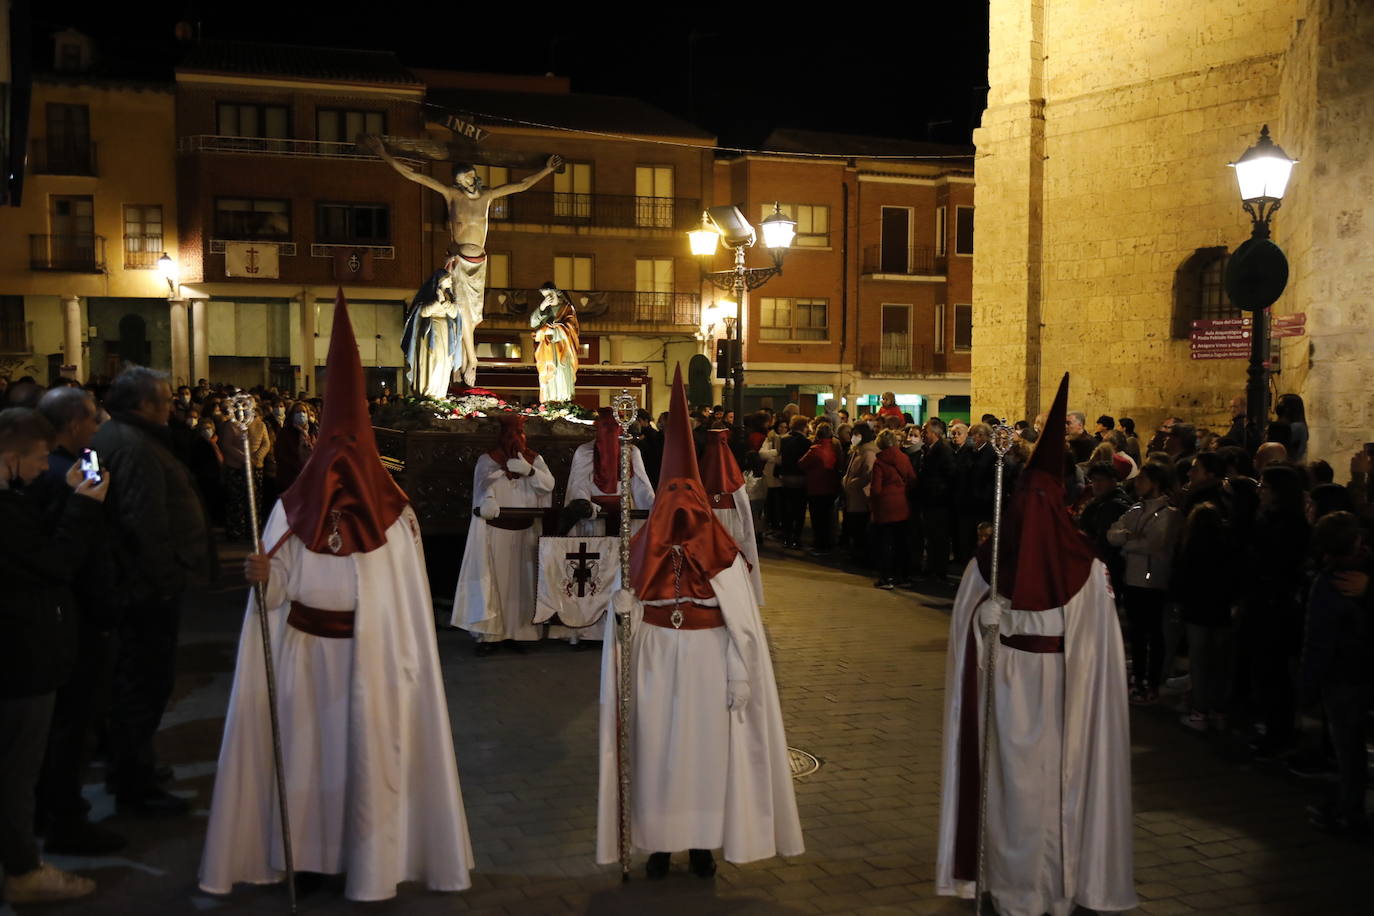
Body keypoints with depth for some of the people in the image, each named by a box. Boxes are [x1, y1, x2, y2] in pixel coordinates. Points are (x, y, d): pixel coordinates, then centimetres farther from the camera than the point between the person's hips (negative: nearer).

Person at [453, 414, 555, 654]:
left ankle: (518, 631, 12)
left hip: (525, 533, 3)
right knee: (492, 580, -5)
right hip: (495, 533, -3)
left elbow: (548, 484, -3)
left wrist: (529, 470, -21)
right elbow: (485, 482, -17)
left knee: (520, 581, 4)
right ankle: (488, 634, -1)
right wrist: (488, 499, -39)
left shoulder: (534, 459, 11)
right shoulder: (488, 459, 2)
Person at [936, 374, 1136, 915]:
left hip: (1007, 706, 1)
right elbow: (1102, 656, -12)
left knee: (1014, 789, 15)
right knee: (1062, 785, 16)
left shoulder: (984, 570, -12)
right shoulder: (1089, 573, -15)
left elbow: (966, 651, -5)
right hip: (1066, 705, 0)